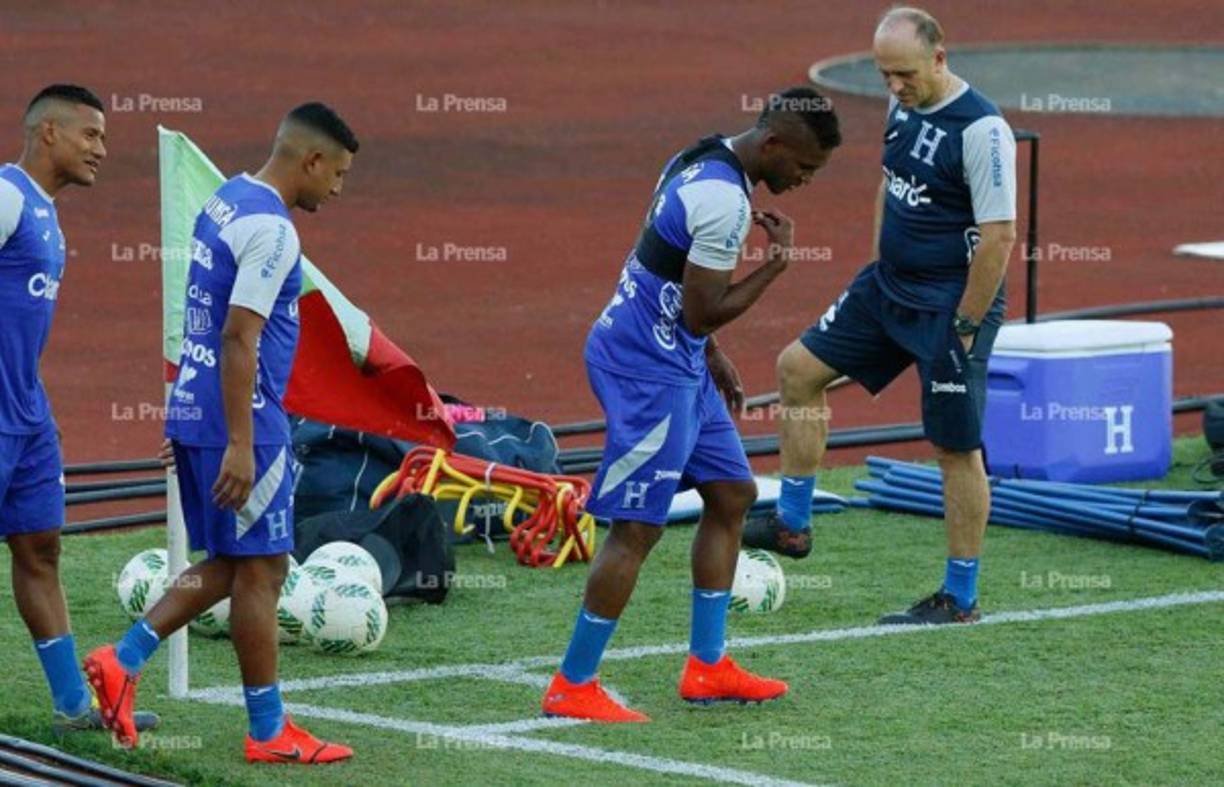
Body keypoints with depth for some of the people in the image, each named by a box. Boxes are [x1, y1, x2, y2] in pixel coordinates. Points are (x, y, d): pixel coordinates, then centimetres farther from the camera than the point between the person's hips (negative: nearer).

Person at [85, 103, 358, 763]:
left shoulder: (224, 201, 13)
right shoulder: (271, 228, -17)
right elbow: (239, 338, -22)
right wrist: (241, 446, -23)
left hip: (192, 412, 9)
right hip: (239, 420, -9)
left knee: (227, 565, 16)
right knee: (261, 569, 0)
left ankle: (121, 662, 8)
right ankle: (269, 733, 7)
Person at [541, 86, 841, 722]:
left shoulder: (701, 161, 9)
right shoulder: (725, 201, -23)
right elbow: (702, 314, -22)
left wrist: (711, 355, 22)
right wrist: (776, 265, -12)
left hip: (677, 365, 11)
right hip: (648, 370, -11)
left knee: (732, 495, 15)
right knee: (638, 526, -6)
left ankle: (707, 668, 20)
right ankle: (571, 687, 0)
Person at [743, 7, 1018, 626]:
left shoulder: (982, 129, -21)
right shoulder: (902, 106, 4)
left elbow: (999, 236, -21)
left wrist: (963, 329, -19)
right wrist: (880, 271, 15)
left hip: (953, 305, -9)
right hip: (889, 290, 9)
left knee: (956, 448, 0)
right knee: (797, 368, 9)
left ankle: (960, 600, 10)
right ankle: (791, 524, 20)